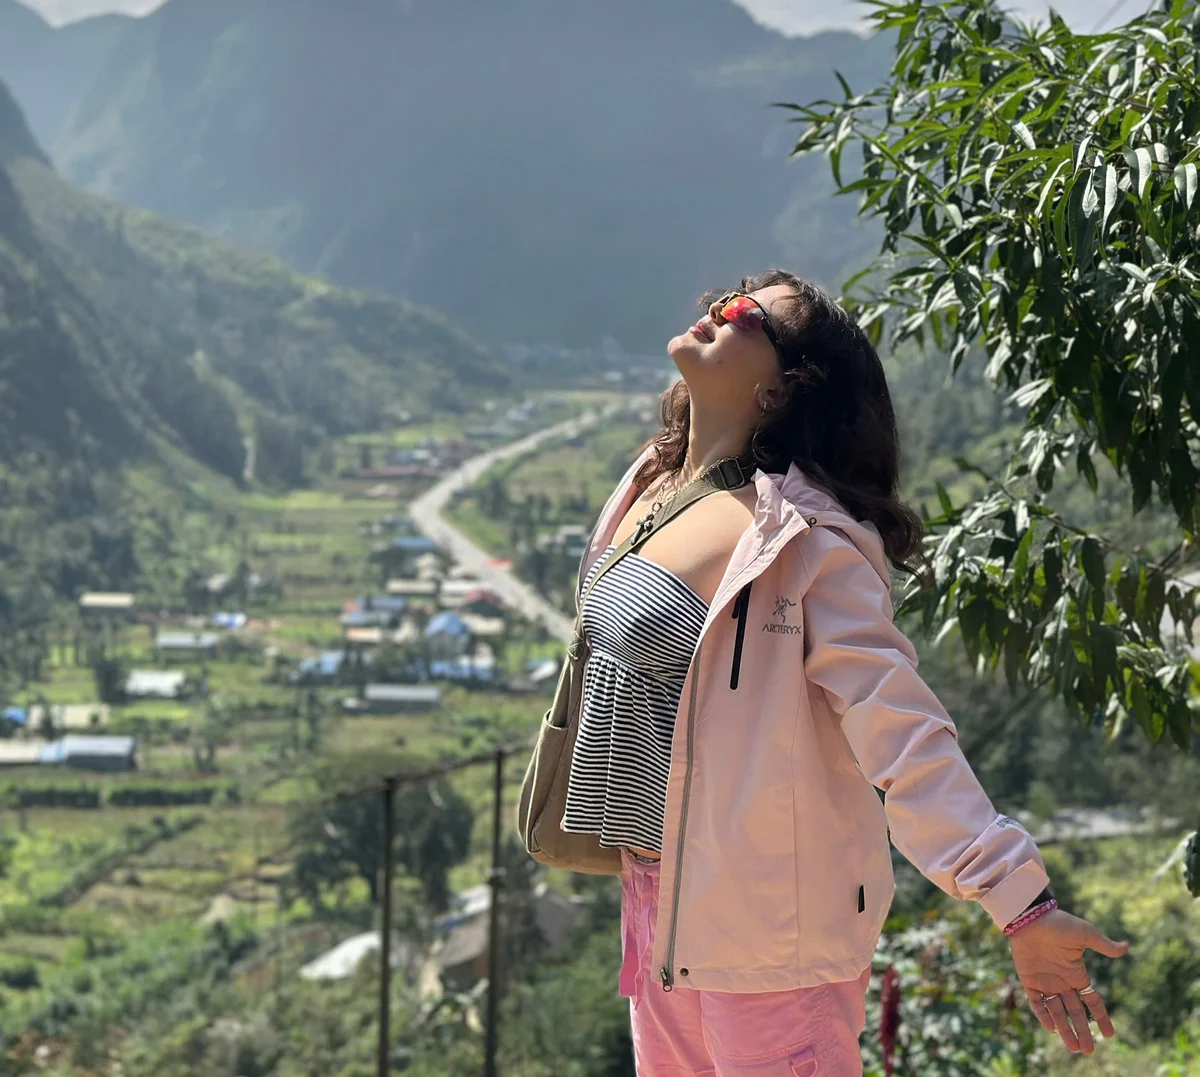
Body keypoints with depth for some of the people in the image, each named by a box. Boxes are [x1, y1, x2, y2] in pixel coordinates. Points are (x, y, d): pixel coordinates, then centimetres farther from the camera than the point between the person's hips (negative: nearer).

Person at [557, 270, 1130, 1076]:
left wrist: (1022, 905, -31)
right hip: (654, 899, 8)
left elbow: (905, 735, -23)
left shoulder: (805, 539, -18)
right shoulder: (649, 494, 6)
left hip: (767, 920, -7)